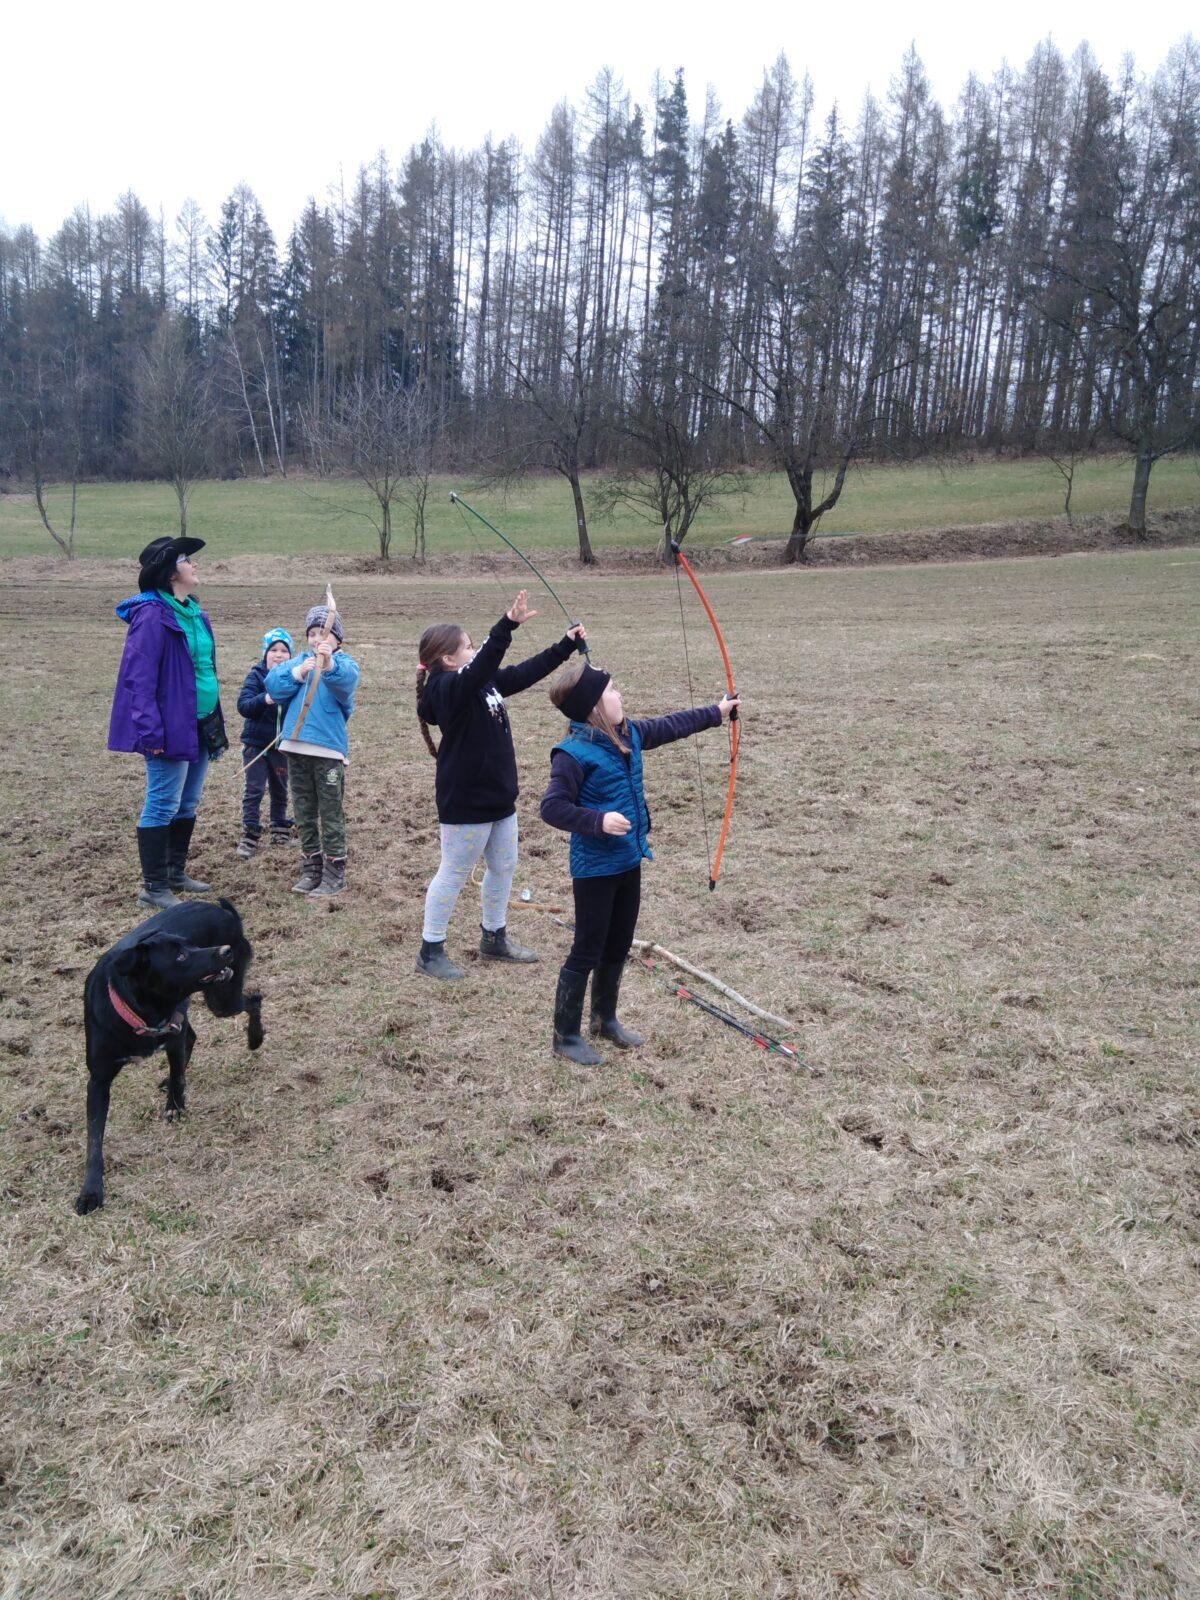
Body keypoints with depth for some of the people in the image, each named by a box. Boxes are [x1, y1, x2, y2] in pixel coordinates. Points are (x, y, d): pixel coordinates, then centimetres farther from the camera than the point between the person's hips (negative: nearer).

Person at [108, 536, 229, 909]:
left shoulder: (193, 612, 12)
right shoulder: (152, 615, -15)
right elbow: (139, 677, -19)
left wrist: (216, 721, 19)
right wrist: (151, 732, -23)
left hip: (200, 725, 9)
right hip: (171, 728, -9)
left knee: (187, 804, 16)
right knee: (162, 806, -1)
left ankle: (175, 873, 29)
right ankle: (154, 887, 8)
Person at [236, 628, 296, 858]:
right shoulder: (256, 676, -8)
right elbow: (243, 705, -17)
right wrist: (264, 699, -32)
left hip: (282, 743, 3)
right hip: (256, 742, -3)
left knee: (280, 789, 15)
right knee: (254, 789, -2)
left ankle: (280, 830, 29)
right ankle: (249, 835, 3)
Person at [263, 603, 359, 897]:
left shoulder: (343, 663, -2)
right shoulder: (299, 661, 12)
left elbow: (346, 680, -27)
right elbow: (271, 684, -3)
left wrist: (329, 664, -47)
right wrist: (297, 672, -20)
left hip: (328, 749, -5)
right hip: (296, 747, 5)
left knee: (331, 815, 2)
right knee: (304, 814, 13)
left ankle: (334, 873, 10)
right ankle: (310, 869, 23)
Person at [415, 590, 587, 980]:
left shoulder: (484, 682, 7)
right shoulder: (449, 688, -20)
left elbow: (527, 672, 13)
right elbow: (482, 666, -39)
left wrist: (567, 644, 10)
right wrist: (507, 625, -49)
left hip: (498, 796, 9)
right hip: (466, 801, -9)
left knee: (503, 867, 18)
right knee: (454, 874, 2)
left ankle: (494, 938, 35)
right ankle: (430, 951, 15)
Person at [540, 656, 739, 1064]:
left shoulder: (630, 735, 3)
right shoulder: (574, 753, -22)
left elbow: (669, 726, 19)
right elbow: (552, 807, -21)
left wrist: (715, 713, 28)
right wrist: (598, 821, -31)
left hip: (629, 861, 8)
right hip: (595, 868, -8)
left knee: (618, 947, 20)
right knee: (587, 952, 2)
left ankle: (605, 1019, 38)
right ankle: (566, 1035, 17)